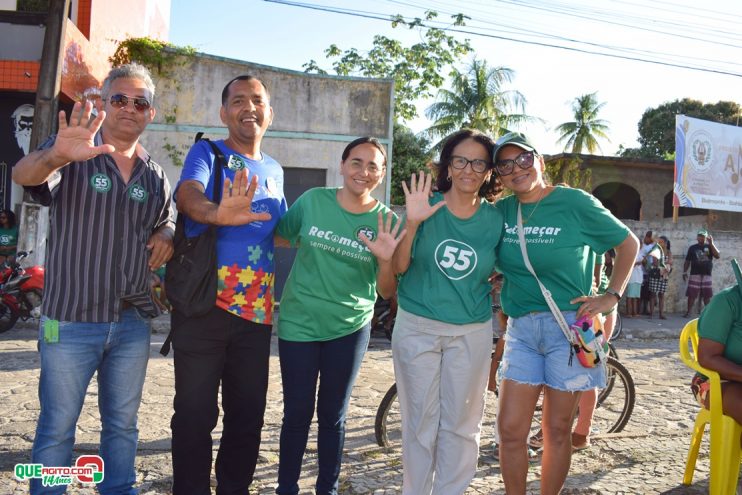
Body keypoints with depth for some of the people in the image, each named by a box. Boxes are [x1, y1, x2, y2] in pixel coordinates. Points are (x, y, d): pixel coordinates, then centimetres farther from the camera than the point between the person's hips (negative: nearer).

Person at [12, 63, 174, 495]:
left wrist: (167, 237, -3)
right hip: (70, 320, -4)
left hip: (133, 322, 4)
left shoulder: (155, 176, 10)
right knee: (57, 427, 7)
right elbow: (24, 175, -22)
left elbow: (168, 224, 22)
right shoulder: (73, 153, -4)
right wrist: (57, 156, -45)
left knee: (122, 424, 15)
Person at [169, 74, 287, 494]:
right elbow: (188, 194, -22)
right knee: (195, 414, 2)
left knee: (248, 415, 13)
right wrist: (217, 213, -44)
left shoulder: (274, 170, 16)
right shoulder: (207, 153, 1)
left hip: (257, 311, 5)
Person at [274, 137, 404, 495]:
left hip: (350, 329, 0)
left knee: (333, 415, 13)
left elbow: (386, 292, -5)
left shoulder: (385, 221, -6)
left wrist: (387, 260, -23)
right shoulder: (312, 200, -6)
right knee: (297, 413, 7)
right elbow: (278, 236, 8)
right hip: (298, 323, 0)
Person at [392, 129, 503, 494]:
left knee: (460, 423, 10)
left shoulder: (495, 219, -1)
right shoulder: (426, 206, -6)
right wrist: (412, 223, -23)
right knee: (421, 422, 8)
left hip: (472, 333, 2)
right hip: (417, 328, -1)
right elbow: (398, 267, -8)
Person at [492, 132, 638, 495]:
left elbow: (628, 243, 5)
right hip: (521, 328, 3)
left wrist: (611, 295, 0)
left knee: (557, 430, 8)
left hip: (568, 325, -3)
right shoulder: (501, 211, 4)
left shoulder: (575, 202, -5)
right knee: (510, 428, 1)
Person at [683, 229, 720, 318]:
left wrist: (711, 243, -14)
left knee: (707, 295, 3)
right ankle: (688, 312, 1)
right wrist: (684, 272, 1)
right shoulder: (692, 248, 6)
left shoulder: (709, 247, 7)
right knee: (691, 294, -4)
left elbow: (717, 256, -10)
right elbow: (687, 261, 8)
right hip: (695, 275, -1)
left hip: (707, 275, 1)